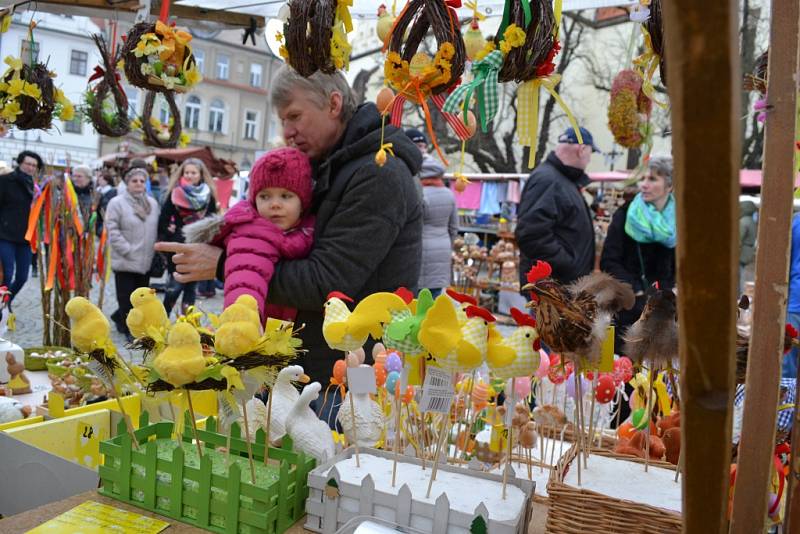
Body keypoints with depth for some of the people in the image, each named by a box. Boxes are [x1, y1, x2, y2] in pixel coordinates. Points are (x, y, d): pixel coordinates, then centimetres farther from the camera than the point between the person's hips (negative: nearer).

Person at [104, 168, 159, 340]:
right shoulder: (117, 203, -8)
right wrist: (128, 250, -16)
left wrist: (154, 251, 6)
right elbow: (112, 230, -12)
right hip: (125, 260, -5)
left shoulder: (152, 203, 9)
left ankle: (120, 317, 34)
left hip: (146, 261, 6)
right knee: (127, 297, -1)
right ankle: (130, 329, 11)